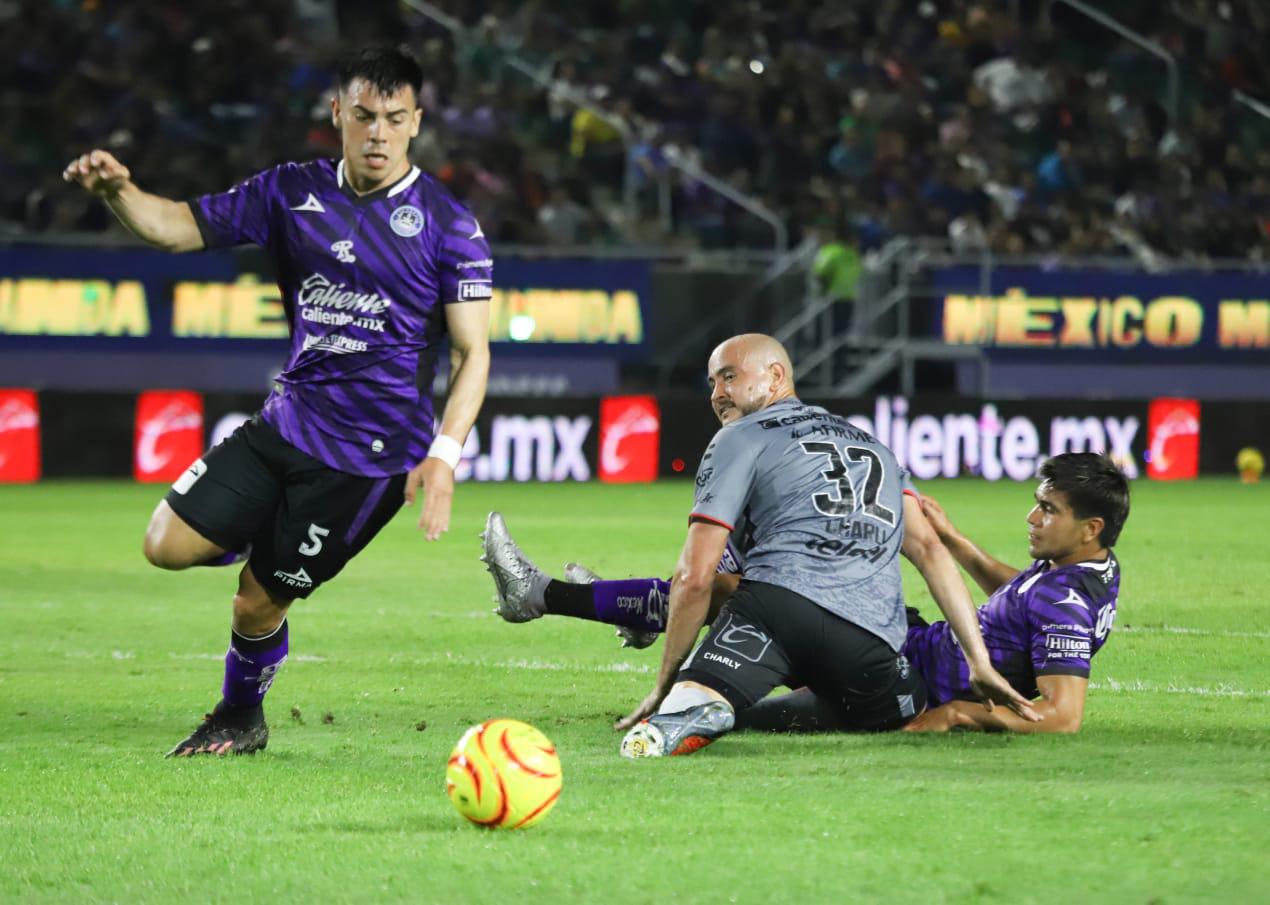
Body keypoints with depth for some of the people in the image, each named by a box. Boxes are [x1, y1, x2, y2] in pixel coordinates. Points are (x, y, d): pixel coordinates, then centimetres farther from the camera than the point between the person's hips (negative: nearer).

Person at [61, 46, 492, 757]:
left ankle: (241, 720, 29)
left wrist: (445, 453, -21)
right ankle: (269, 544, 24)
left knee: (259, 603, 0)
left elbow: (472, 352, -7)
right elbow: (180, 227, 5)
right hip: (288, 423, 5)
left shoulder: (449, 226, -8)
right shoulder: (294, 193, 4)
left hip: (373, 453, -5)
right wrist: (119, 192, -17)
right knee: (169, 544, -7)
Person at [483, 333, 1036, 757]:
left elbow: (695, 578, 8)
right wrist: (980, 663, 15)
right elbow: (927, 548, 20)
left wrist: (664, 684, 15)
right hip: (873, 647, 4)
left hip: (783, 609, -4)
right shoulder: (873, 445, 32)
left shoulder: (742, 440, 15)